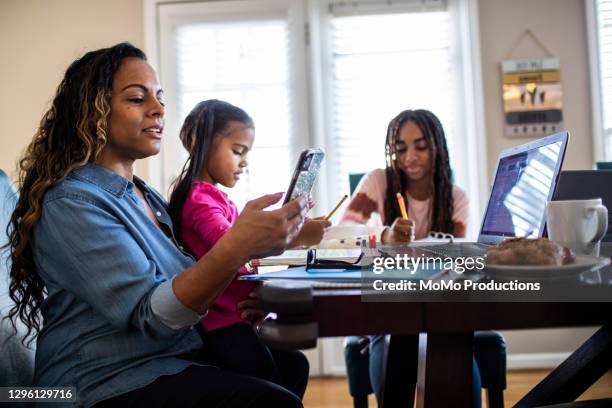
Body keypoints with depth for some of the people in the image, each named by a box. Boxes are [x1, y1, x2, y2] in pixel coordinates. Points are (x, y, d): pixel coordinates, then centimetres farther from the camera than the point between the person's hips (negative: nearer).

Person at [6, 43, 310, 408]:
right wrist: (235, 248, -40)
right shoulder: (71, 203, -15)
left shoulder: (146, 196, 13)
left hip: (172, 357, 9)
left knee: (290, 366, 3)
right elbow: (150, 314, -26)